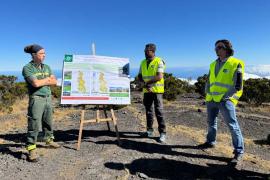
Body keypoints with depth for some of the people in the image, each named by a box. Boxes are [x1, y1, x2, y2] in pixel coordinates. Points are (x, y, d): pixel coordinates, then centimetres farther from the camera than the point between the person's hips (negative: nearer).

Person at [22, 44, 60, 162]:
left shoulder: (46, 67, 11)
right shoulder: (27, 68, -6)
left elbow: (54, 82, 4)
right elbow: (35, 83, -19)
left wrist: (42, 81, -9)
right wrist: (47, 79, -4)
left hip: (48, 98, 6)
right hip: (36, 99, -6)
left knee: (48, 122, 18)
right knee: (34, 125, -5)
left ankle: (49, 141, 36)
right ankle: (31, 150, 3)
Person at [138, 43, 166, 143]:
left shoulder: (159, 61, -8)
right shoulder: (143, 62, 11)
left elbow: (159, 77, -18)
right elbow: (139, 76, 10)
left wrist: (148, 82, -14)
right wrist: (145, 83, -10)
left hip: (157, 90, -6)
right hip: (147, 90, 6)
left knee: (159, 111, -4)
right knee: (148, 111, 13)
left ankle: (162, 133, 5)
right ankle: (149, 130, 25)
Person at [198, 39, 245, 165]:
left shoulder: (236, 64, -4)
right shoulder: (213, 64, 15)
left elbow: (238, 85, -9)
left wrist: (226, 96, -15)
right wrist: (207, 94, 8)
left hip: (226, 100, -6)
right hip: (211, 99, 7)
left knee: (232, 125, -7)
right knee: (211, 122, 17)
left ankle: (239, 151, 5)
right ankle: (210, 142, 36)